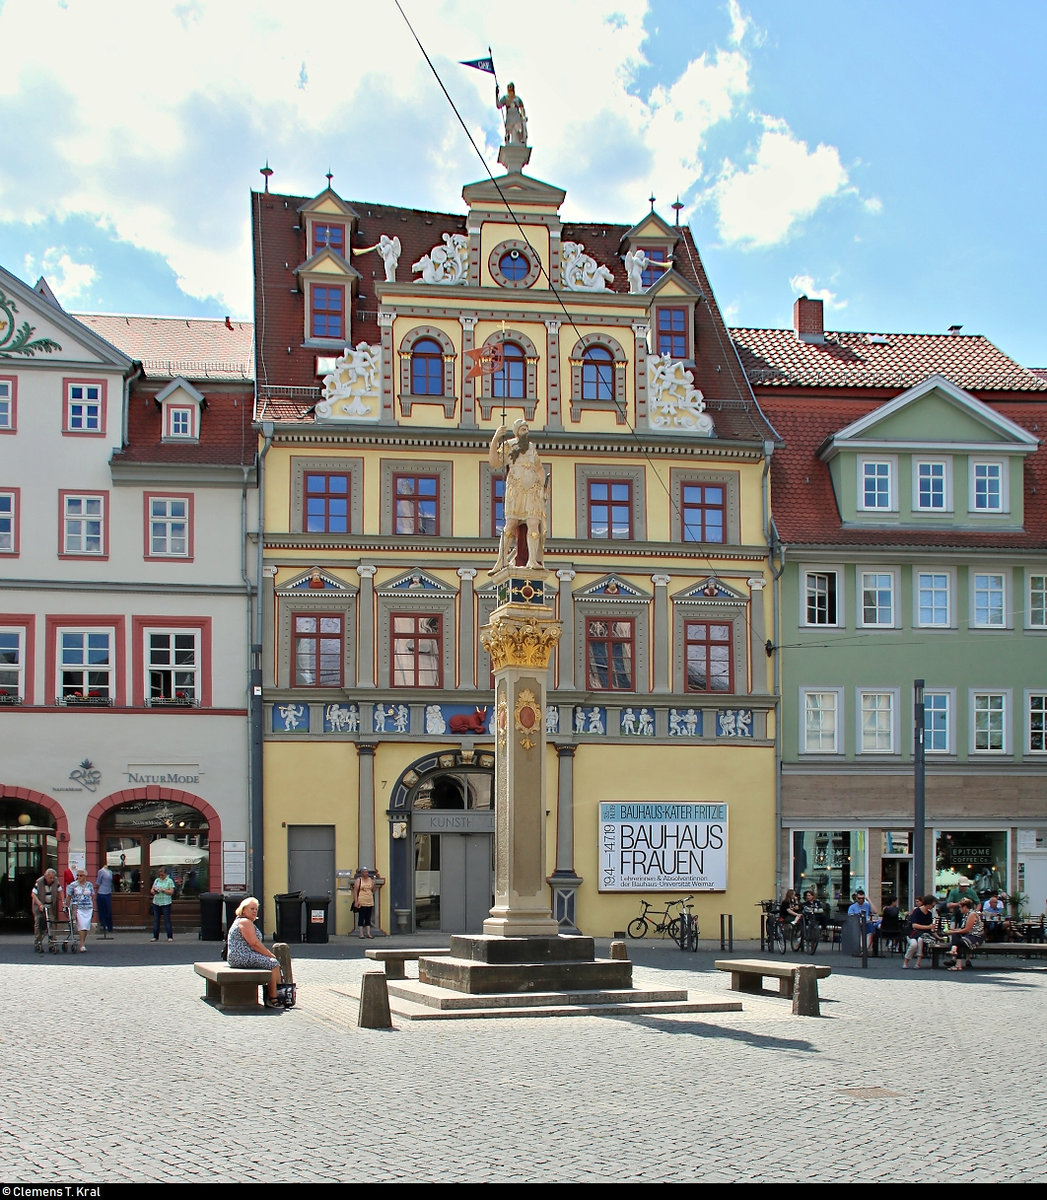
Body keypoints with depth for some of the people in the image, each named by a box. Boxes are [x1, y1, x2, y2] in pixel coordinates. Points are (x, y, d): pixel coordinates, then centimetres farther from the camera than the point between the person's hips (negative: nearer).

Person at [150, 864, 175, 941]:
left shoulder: (169, 881, -1)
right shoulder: (156, 880, 13)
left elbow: (171, 892, -8)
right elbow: (151, 890, 12)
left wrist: (163, 890, -17)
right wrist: (153, 891, -11)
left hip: (166, 903, -5)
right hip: (156, 902, 5)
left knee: (167, 920, -6)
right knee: (156, 920, 6)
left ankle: (170, 937, -1)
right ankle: (155, 936, 12)